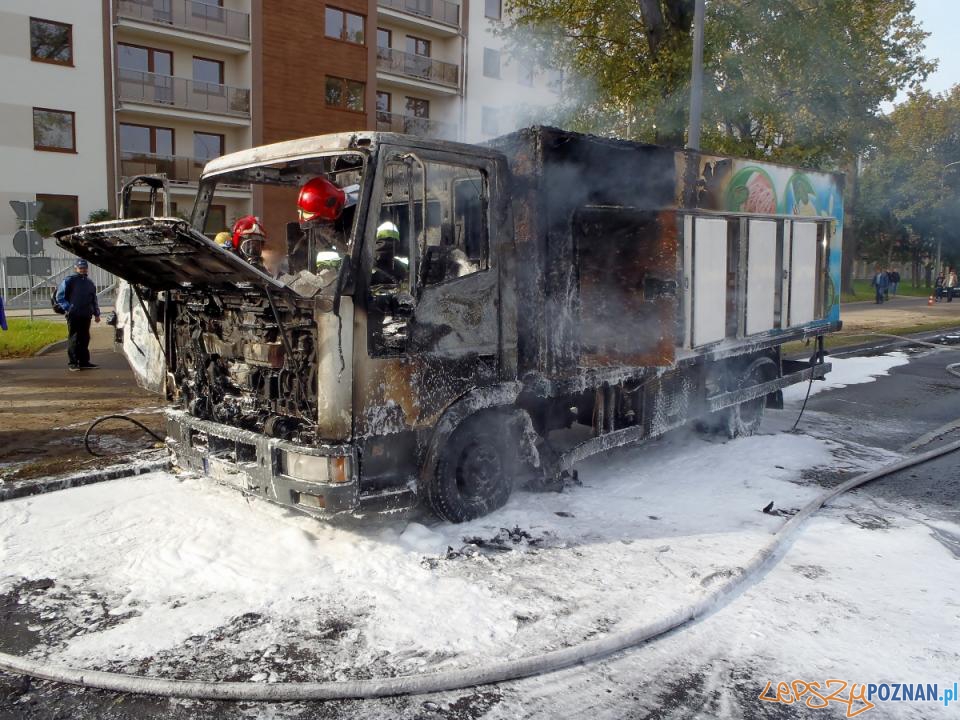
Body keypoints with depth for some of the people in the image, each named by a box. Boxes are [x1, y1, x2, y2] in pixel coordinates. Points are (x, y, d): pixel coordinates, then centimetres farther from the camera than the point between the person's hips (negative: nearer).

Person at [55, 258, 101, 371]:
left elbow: (94, 300, 23)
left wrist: (96, 313, 18)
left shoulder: (89, 283, 17)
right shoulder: (69, 281, -1)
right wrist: (67, 308, -12)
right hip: (73, 315, -6)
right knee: (73, 338, -5)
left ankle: (84, 361, 15)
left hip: (86, 315, 6)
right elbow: (60, 296, -4)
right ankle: (72, 362, -2)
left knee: (85, 339, 9)